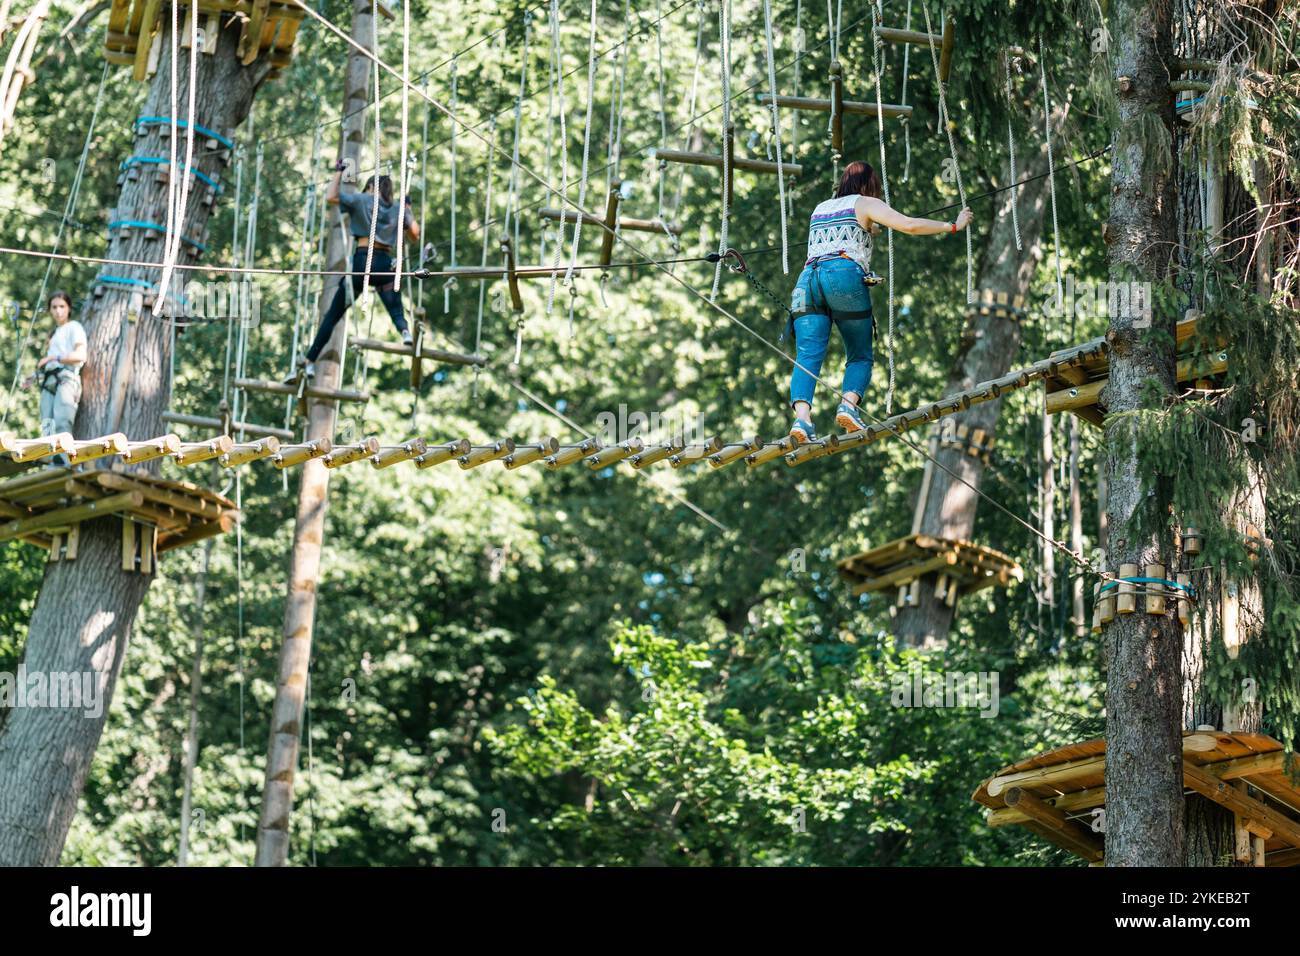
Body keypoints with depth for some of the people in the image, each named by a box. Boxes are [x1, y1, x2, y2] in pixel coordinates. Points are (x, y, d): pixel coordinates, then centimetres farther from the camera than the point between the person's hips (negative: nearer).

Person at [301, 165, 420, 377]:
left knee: (333, 314, 5)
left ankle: (310, 362, 3)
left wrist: (338, 172, 11)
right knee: (396, 311, 13)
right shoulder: (398, 209, 14)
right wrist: (408, 209, 27)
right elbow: (415, 233, 16)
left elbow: (330, 197, -2)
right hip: (386, 263, 2)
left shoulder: (362, 200, 5)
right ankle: (405, 331, -24)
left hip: (362, 260, -2)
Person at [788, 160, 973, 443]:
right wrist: (953, 226, 13)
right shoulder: (865, 203, 15)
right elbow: (910, 225, 2)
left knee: (808, 357, -10)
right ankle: (848, 404, -22)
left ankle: (802, 417, -33)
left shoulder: (819, 209, 32)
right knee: (860, 357, 6)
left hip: (808, 277, 4)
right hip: (844, 274, -4)